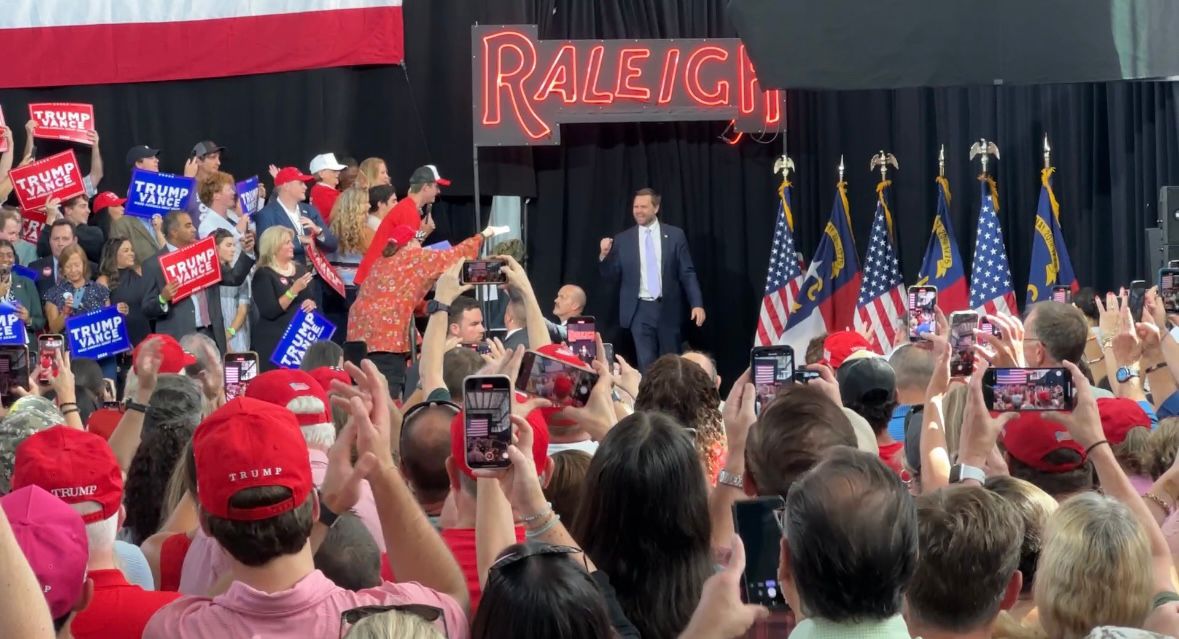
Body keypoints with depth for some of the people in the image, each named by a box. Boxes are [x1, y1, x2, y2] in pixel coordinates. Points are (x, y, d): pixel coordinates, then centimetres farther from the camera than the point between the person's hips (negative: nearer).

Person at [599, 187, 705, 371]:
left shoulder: (675, 235, 2)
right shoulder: (622, 239, 5)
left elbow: (687, 273, 1)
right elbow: (611, 275, 5)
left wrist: (697, 304, -8)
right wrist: (604, 255, -14)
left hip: (667, 309, 0)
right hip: (640, 310, 0)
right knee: (646, 364, -2)